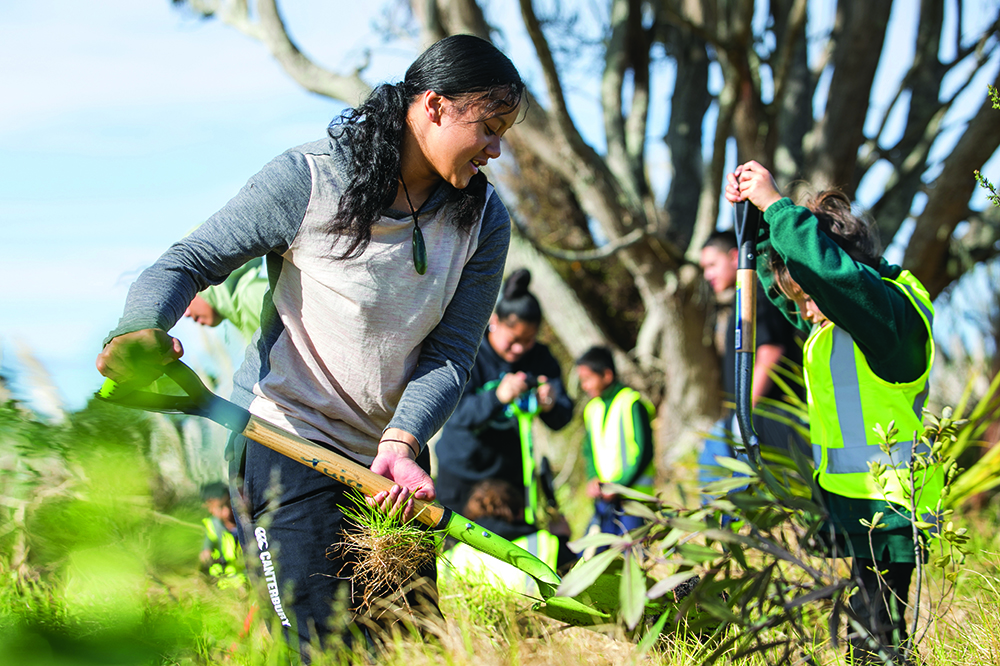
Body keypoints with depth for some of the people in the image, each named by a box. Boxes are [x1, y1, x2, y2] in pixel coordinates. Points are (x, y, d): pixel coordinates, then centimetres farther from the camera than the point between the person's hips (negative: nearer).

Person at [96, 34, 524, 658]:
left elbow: (451, 354, -3)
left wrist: (402, 442, -22)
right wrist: (140, 331, -31)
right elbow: (187, 262, -9)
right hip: (288, 438, -5)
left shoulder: (483, 220, 1)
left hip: (394, 452, 6)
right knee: (327, 643, -16)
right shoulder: (308, 178, -12)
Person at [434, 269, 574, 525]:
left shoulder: (540, 358, -3)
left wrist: (550, 406, -35)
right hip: (462, 468, -3)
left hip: (512, 470, 3)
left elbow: (562, 419, -10)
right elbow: (457, 413, -27)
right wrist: (498, 397, -45)